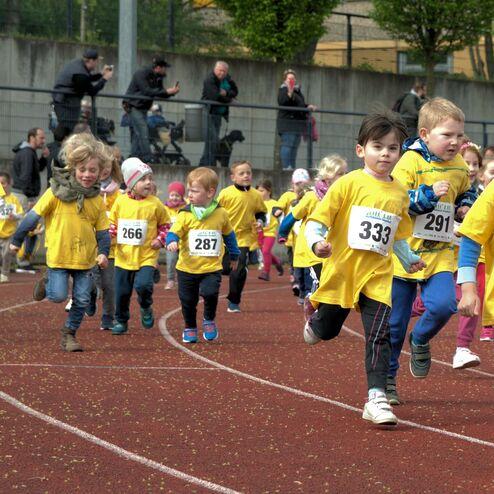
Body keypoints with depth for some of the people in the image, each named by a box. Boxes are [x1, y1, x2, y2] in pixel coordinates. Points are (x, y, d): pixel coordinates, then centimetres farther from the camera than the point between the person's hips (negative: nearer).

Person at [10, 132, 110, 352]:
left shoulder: (97, 200, 2)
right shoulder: (57, 193, -8)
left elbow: (103, 231, 8)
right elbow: (34, 215, -2)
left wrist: (103, 252, -9)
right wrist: (17, 240, 2)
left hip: (85, 258, 3)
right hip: (58, 254, -3)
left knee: (82, 300, 1)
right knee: (58, 296, -9)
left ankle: (69, 334, 19)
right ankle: (48, 282, 25)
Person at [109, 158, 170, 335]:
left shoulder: (155, 204, -3)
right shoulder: (121, 201, 0)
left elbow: (165, 224, 10)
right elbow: (112, 222, 12)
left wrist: (160, 239, -4)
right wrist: (110, 234, -4)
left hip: (146, 256, -2)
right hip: (124, 256, 2)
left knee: (143, 285, -20)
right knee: (122, 291, 8)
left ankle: (146, 308, 10)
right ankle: (121, 321, 26)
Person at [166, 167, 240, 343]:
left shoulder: (220, 214, 0)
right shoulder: (185, 214, -6)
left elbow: (229, 235, 15)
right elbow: (174, 232, -11)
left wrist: (234, 255, 23)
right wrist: (171, 241, -34)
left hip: (211, 268, -1)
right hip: (187, 268, 1)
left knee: (210, 292, -22)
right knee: (188, 300, 9)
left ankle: (209, 320, 4)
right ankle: (190, 328, 32)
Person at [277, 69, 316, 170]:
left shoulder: (298, 90, 20)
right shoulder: (283, 90, -5)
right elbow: (281, 101, -22)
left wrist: (308, 107, 12)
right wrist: (289, 93, -36)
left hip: (298, 122, 8)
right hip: (287, 122, -8)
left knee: (294, 146, 8)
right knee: (287, 145, -13)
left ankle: (292, 167, 10)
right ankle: (286, 167, -16)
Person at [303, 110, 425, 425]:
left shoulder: (400, 194, 7)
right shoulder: (349, 184, -8)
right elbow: (317, 221, -9)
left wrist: (409, 259, 7)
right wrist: (317, 242, -26)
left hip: (378, 276, 2)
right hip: (341, 271, -2)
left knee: (380, 335, -12)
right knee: (327, 331, 13)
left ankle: (377, 398, -12)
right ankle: (315, 319, 50)